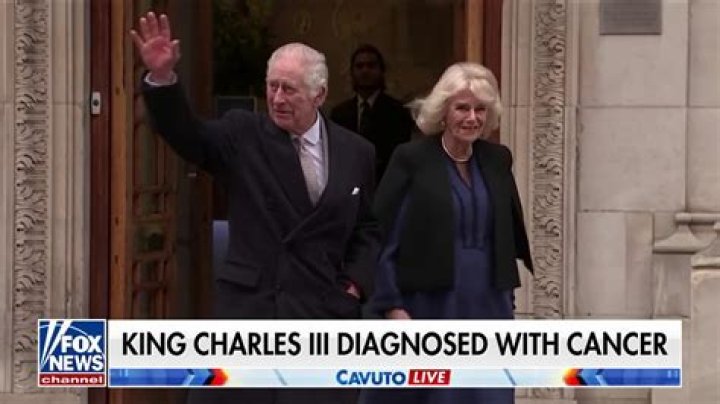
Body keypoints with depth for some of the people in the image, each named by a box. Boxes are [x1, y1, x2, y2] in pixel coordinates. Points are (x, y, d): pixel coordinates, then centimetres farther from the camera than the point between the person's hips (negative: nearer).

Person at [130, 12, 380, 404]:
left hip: (323, 312, 1)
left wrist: (355, 283, 2)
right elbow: (186, 134, -14)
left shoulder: (356, 152, 7)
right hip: (248, 306, -1)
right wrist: (162, 78, -29)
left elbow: (369, 229, 16)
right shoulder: (243, 135, 1)